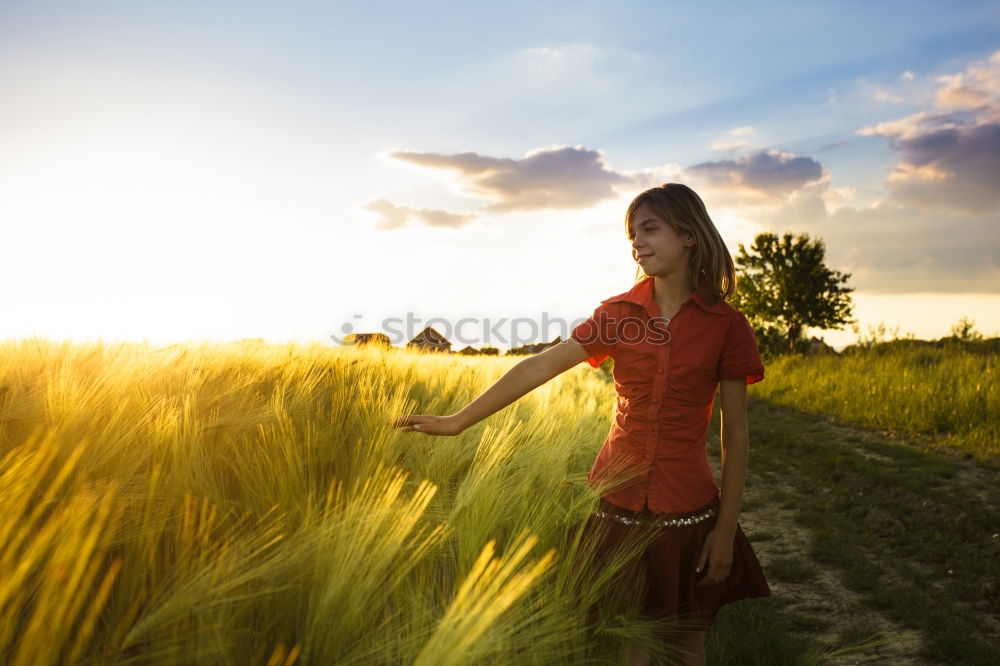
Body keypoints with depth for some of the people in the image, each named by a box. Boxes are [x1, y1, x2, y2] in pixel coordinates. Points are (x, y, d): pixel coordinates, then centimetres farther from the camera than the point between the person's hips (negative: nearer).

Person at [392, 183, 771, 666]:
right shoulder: (617, 313, 1)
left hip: (687, 510, -1)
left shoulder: (726, 326, -4)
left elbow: (735, 433, -2)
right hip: (617, 500, 1)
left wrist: (726, 528, -3)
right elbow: (541, 366, -4)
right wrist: (459, 420, -7)